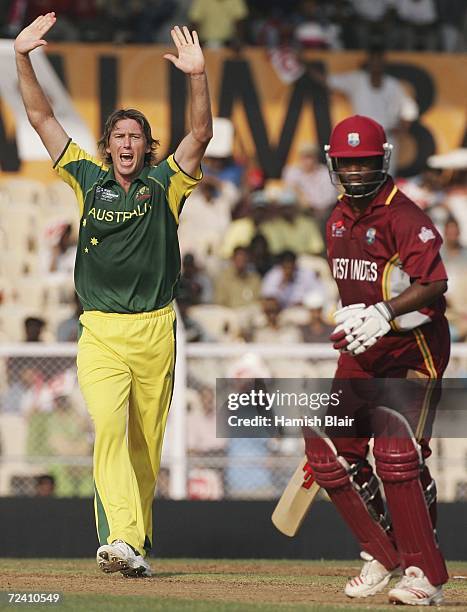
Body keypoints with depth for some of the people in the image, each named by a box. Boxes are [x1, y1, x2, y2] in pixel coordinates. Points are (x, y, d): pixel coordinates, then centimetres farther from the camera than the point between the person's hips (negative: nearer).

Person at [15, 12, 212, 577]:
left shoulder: (164, 184, 7)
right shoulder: (89, 180, 11)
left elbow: (200, 135, -6)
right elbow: (41, 118, 10)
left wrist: (197, 77, -21)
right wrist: (22, 58, 0)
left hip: (155, 332, 1)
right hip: (100, 333, -1)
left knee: (145, 444, 4)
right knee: (109, 426, -19)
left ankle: (132, 544, 16)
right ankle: (122, 540, -31)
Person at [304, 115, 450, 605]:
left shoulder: (403, 217, -15)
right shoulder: (339, 220, 11)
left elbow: (434, 284, -26)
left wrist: (383, 314, -37)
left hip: (414, 347, -8)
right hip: (362, 351, 8)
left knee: (398, 458, -17)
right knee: (328, 450, 2)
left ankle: (425, 576, -9)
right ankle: (382, 556, 16)